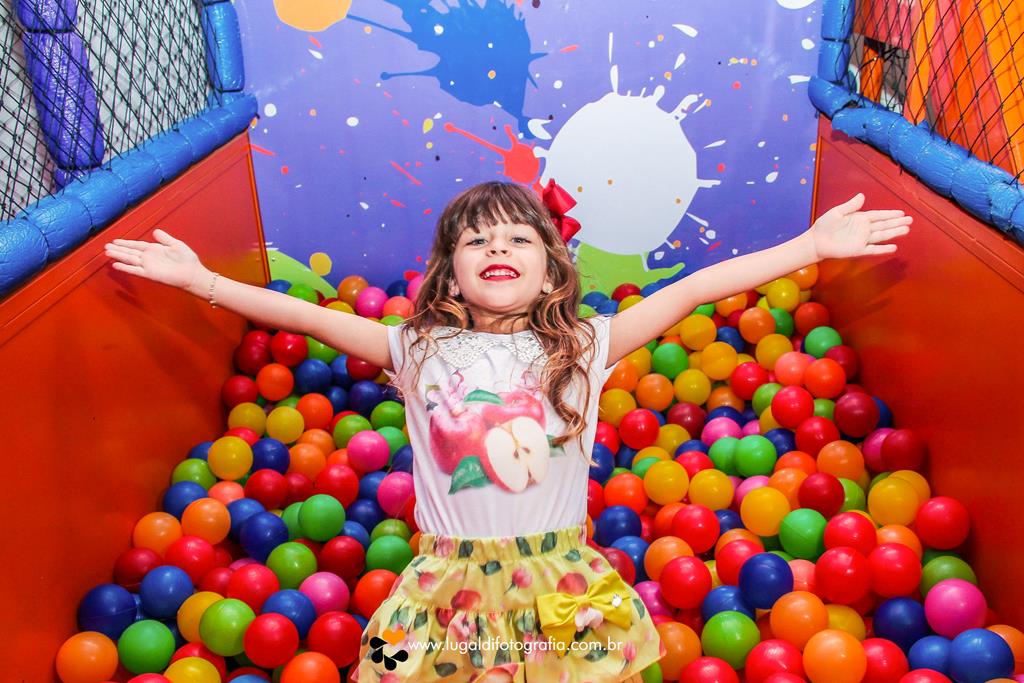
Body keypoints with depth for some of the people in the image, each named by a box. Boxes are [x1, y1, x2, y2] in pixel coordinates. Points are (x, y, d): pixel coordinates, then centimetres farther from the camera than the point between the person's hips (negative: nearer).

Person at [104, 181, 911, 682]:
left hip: (561, 585, 0)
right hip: (452, 584, 1)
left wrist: (811, 246, -9)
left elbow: (693, 291, -9)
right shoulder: (418, 350, -2)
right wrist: (202, 280, -5)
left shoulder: (585, 349, -5)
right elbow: (309, 316, -3)